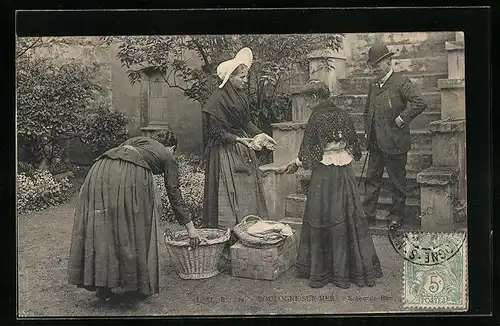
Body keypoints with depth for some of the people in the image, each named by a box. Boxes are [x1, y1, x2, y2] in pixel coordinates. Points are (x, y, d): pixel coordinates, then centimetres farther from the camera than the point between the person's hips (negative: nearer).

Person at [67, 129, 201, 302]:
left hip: (101, 169, 5)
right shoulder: (168, 157, 25)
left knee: (101, 227, 9)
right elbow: (174, 195, 23)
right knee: (136, 230, 10)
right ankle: (139, 284, 19)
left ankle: (103, 287, 14)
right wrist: (190, 226, 30)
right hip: (132, 175, -4)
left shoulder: (136, 140, 37)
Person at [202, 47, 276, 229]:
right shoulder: (217, 99, -14)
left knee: (247, 195, 9)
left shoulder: (241, 96, 10)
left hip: (243, 152, 8)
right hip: (224, 152, -8)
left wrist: (260, 135, 7)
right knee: (229, 196, -7)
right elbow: (216, 131, -15)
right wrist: (238, 139, -23)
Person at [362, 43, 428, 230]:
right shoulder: (373, 86, 12)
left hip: (394, 144, -7)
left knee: (397, 183, 7)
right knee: (371, 180, 12)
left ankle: (397, 217, 20)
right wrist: (367, 131, 15)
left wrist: (401, 120, -20)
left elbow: (420, 103, -24)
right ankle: (368, 214, 21)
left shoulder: (401, 83, -11)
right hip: (375, 144, 7)